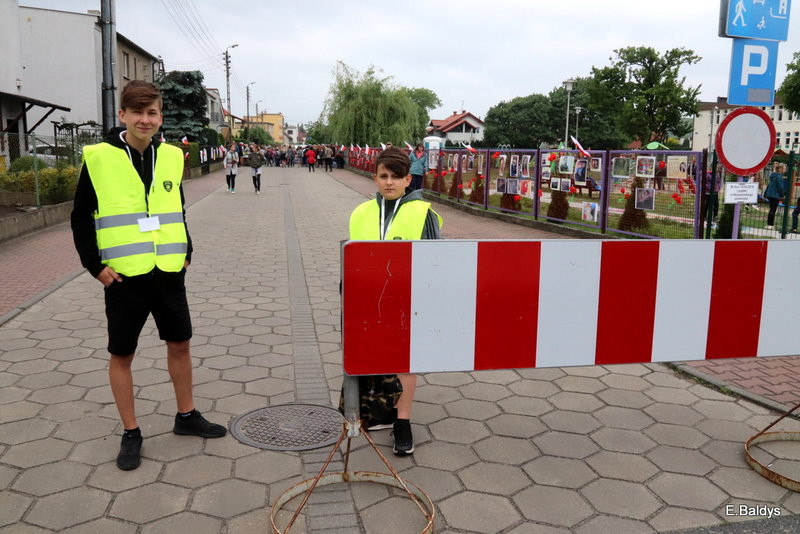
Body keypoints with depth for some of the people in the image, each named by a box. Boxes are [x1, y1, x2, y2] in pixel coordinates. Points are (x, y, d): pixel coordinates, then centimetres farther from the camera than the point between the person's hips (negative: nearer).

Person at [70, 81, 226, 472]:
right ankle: (131, 434, 22)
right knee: (121, 354, 7)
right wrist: (95, 265, -7)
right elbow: (81, 219, -1)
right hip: (123, 277, -3)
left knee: (180, 344, 13)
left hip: (169, 273, 4)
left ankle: (186, 416, 31)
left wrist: (186, 252, 8)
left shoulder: (171, 156, 5)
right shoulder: (98, 158, -7)